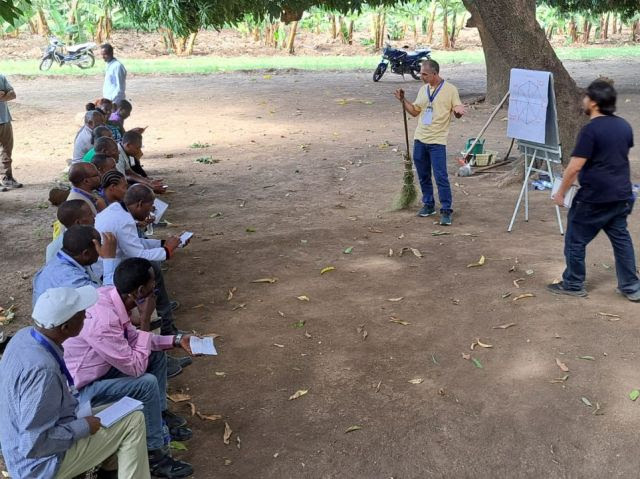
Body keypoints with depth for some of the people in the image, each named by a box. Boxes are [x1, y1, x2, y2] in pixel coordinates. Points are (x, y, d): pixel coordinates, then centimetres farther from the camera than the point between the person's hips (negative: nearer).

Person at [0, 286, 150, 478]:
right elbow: (34, 444, -30)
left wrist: (73, 397, 4)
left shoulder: (26, 335, -7)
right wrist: (83, 427, -18)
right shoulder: (42, 369, -34)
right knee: (133, 421, -6)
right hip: (40, 463, -9)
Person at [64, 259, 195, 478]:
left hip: (98, 367, 9)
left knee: (157, 354, 9)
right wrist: (145, 319, -24)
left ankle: (160, 414, 25)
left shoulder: (110, 295, -9)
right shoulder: (103, 321, -35)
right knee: (146, 384, -23)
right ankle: (154, 456, -5)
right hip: (79, 389, -9)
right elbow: (136, 367, -26)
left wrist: (176, 340, 2)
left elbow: (131, 338, 8)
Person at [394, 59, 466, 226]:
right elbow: (415, 111, 19)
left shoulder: (450, 89, -4)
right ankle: (428, 204, 27)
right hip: (420, 139, 6)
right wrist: (403, 100, 6)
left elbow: (458, 110, -3)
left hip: (437, 141, -6)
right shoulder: (423, 89, 12)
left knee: (441, 177, -8)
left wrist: (459, 111, -25)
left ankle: (446, 210, -2)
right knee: (423, 176, 13)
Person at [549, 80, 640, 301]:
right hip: (621, 195, 8)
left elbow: (575, 167, -20)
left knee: (575, 240, 7)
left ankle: (573, 285, 17)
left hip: (594, 198, -7)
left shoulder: (591, 130, -18)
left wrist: (561, 192, -8)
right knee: (621, 238, 16)